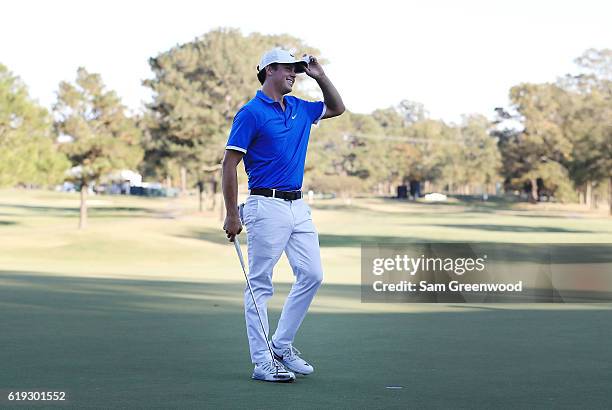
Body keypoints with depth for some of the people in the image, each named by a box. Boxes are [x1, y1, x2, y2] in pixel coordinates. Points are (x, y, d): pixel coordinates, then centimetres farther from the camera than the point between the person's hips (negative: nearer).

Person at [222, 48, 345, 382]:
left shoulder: (299, 108, 14)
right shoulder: (251, 112, -8)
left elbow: (336, 108, 30)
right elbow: (229, 164, -9)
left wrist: (320, 76, 14)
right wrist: (232, 214, -13)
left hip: (298, 205, 8)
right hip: (267, 206, -8)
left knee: (312, 275, 6)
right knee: (260, 285, -2)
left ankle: (282, 346, 18)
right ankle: (262, 362, 0)